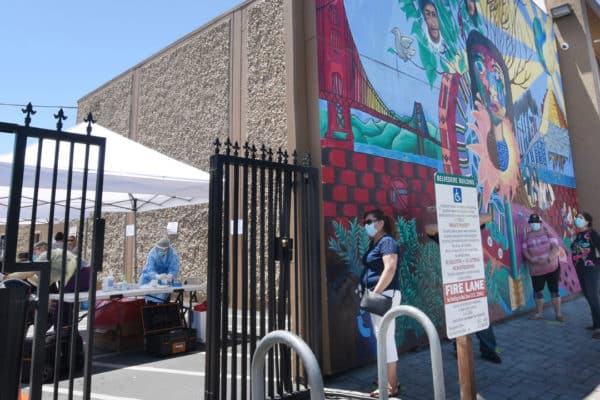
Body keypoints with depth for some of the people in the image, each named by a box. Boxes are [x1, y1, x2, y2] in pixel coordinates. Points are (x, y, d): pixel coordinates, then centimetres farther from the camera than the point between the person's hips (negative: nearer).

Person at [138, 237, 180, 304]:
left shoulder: (173, 254, -24)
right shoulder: (152, 253, -26)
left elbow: (174, 270, -27)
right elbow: (150, 270, -35)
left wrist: (169, 276, -50)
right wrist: (158, 276, -56)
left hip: (165, 276, 0)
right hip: (151, 277, 0)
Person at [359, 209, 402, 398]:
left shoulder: (387, 241, -11)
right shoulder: (374, 244, 17)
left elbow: (390, 269, -22)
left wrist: (375, 293, -23)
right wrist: (367, 291, 11)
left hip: (385, 294, -10)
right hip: (377, 295, 10)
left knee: (385, 338, -4)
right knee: (384, 339, 15)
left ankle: (391, 386, 6)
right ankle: (392, 380, 27)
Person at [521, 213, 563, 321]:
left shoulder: (548, 232, -1)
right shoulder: (527, 236, 5)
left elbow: (556, 248, -11)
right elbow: (525, 251, -1)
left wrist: (548, 259, -25)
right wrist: (533, 260, -18)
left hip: (552, 267, -2)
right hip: (536, 270, 2)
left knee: (554, 290, 2)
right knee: (538, 291, 10)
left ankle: (558, 313, 11)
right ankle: (539, 313, 24)